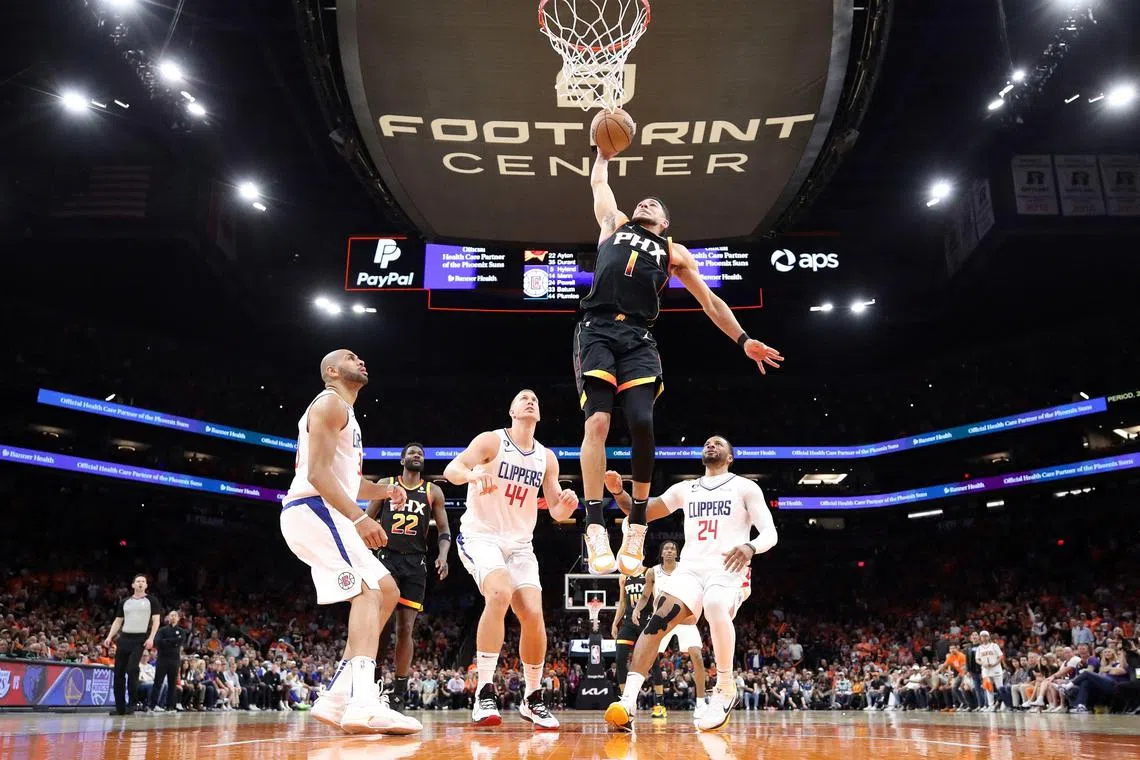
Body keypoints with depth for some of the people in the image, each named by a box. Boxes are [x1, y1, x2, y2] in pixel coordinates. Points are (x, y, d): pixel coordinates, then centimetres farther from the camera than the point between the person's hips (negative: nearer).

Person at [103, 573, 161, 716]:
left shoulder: (151, 600, 3)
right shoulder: (125, 602, 15)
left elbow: (156, 620, -2)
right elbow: (118, 621, 18)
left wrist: (151, 638, -13)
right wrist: (110, 637, 4)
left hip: (140, 639, -5)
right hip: (124, 638, 5)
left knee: (132, 670, -16)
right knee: (118, 672, 2)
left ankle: (131, 704, -5)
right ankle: (120, 707, 10)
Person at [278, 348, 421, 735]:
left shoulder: (345, 414, 27)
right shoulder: (330, 403, -5)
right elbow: (317, 473, -19)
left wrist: (384, 490, 18)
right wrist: (359, 518, -26)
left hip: (322, 514, 10)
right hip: (312, 510, -10)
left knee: (387, 591, 8)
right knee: (369, 590, -21)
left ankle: (337, 698, 5)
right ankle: (363, 703, -34)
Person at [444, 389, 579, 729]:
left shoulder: (547, 458, 6)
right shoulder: (492, 441, -7)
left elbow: (556, 511, 9)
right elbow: (451, 469, -19)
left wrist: (567, 504, -15)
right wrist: (473, 473, -42)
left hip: (520, 544, 5)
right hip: (480, 536, -5)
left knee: (533, 614, -9)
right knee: (500, 593, -31)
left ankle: (532, 699, 11)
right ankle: (484, 694, -23)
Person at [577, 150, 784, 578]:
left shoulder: (674, 252, 25)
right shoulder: (614, 224, 26)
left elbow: (710, 301, 23)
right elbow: (599, 182, 37)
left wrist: (743, 340, 17)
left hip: (637, 338, 0)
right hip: (598, 330, 0)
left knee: (641, 423, -18)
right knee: (597, 421, -18)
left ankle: (637, 524, -2)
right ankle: (595, 529, -20)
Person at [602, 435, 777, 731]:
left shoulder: (745, 487, 7)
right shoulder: (685, 488, 19)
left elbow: (770, 533, -1)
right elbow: (643, 513, 19)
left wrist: (750, 547, -24)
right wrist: (619, 493, -1)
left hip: (728, 568, -4)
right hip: (690, 567, 4)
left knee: (715, 608, -36)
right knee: (659, 619, -21)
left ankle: (725, 689, -15)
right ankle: (628, 700, -27)